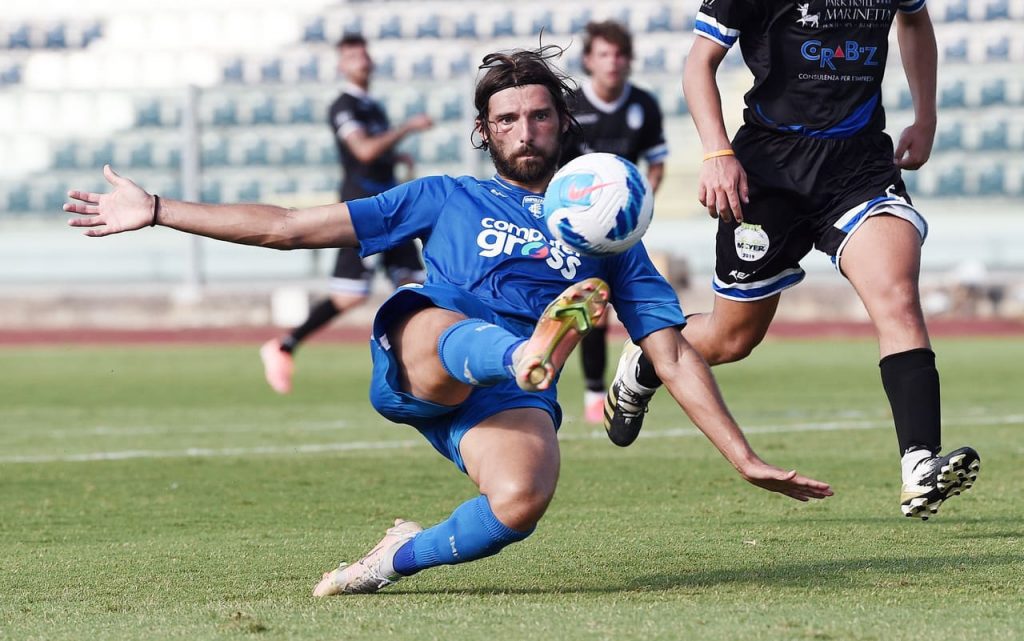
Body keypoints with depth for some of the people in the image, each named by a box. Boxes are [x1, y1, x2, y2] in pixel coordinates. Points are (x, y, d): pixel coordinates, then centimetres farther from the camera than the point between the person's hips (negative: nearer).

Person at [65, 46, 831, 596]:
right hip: (411, 367, 0)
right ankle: (531, 353, -72)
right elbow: (290, 227, 21)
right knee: (452, 339, -39)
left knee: (521, 499, -36)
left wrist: (745, 459, 7)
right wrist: (155, 210, 17)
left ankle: (406, 556, -9)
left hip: (508, 406, 0)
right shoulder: (447, 200, 22)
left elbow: (674, 355, 18)